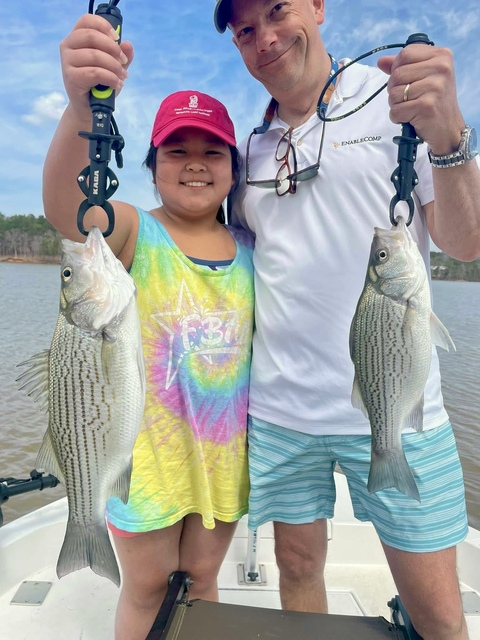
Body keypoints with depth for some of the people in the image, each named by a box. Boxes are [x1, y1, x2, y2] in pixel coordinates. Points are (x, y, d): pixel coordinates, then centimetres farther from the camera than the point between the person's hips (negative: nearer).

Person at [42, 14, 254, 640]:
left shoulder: (250, 249, 2)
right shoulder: (133, 232, -10)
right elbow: (66, 207, -31)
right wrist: (82, 105, -46)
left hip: (224, 449, 4)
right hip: (147, 448, -3)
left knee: (202, 578, 23)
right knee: (146, 588, 18)